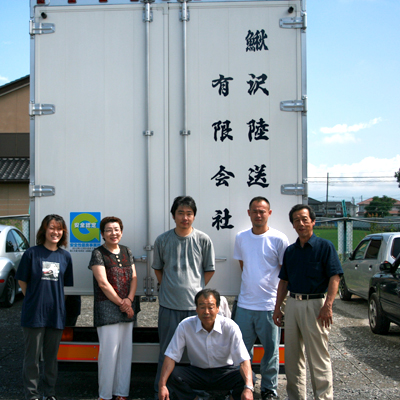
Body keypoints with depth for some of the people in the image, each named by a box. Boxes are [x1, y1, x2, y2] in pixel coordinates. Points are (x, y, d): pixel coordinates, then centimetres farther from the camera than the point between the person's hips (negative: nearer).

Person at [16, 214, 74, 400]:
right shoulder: (32, 253, -5)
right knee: (32, 357, 4)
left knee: (51, 357, 13)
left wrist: (54, 299, 6)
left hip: (56, 314, 3)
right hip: (34, 314, -3)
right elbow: (22, 281, 2)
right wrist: (35, 300, 1)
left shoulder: (65, 256, 5)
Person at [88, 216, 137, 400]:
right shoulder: (98, 253, -4)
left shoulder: (126, 252, 14)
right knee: (109, 350, -6)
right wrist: (121, 303, -9)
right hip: (107, 309, -6)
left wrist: (129, 299, -5)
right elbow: (103, 283, -10)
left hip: (126, 308, 6)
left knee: (125, 350, 7)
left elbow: (134, 278, 11)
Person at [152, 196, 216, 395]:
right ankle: (160, 391, 20)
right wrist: (167, 287, 6)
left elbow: (209, 270, 9)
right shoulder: (162, 240, 1)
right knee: (167, 351, 9)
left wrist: (197, 289, 3)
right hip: (169, 305, 0)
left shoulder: (203, 240, -1)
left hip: (196, 304, 0)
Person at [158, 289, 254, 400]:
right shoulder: (185, 326, -13)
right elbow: (171, 356, -13)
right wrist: (162, 385, -27)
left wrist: (248, 388, -40)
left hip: (225, 372, -1)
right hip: (197, 372, 1)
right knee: (172, 375, -26)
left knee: (250, 378, -29)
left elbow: (243, 359, -23)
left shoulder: (230, 327, -16)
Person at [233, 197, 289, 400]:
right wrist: (252, 285, 11)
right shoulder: (241, 237, 5)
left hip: (270, 305, -3)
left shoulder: (279, 239, -6)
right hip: (245, 304, 3)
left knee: (271, 351, 7)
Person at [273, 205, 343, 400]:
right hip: (292, 304, 6)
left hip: (315, 304, -6)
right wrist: (277, 307, 11)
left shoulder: (324, 246, -4)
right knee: (291, 356, 11)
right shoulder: (290, 250, 13)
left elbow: (334, 277, -10)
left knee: (318, 357, -3)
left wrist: (328, 305, -19)